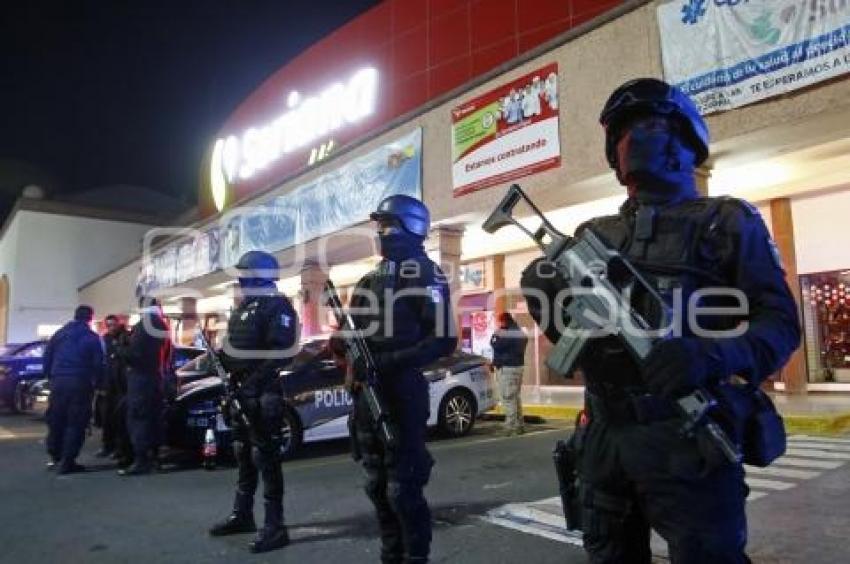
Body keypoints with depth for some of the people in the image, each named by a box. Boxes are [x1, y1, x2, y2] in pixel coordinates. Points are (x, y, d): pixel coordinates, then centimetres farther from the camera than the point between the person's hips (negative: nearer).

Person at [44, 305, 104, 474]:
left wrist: (51, 377, 19)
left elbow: (47, 357, 11)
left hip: (58, 381, 5)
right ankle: (67, 461, -1)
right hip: (80, 383, -4)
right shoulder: (92, 338, -3)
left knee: (55, 420, 16)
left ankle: (55, 456, 26)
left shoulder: (58, 334, 11)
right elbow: (98, 364, -7)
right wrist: (96, 382, 5)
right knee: (75, 422, 0)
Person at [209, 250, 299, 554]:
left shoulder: (277, 306, -11)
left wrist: (255, 382, -26)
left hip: (263, 393, -10)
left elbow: (283, 352, -22)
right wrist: (218, 359, 5)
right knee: (243, 453, 18)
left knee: (265, 456, -7)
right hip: (240, 392, 10)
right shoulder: (243, 308, 19)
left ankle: (274, 526, 0)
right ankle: (242, 515, 31)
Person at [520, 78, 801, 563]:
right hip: (605, 435, 5)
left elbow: (782, 321, -6)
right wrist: (548, 303, -8)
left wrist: (710, 356, -25)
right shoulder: (594, 235, 13)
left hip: (689, 436, -4)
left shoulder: (727, 222, 2)